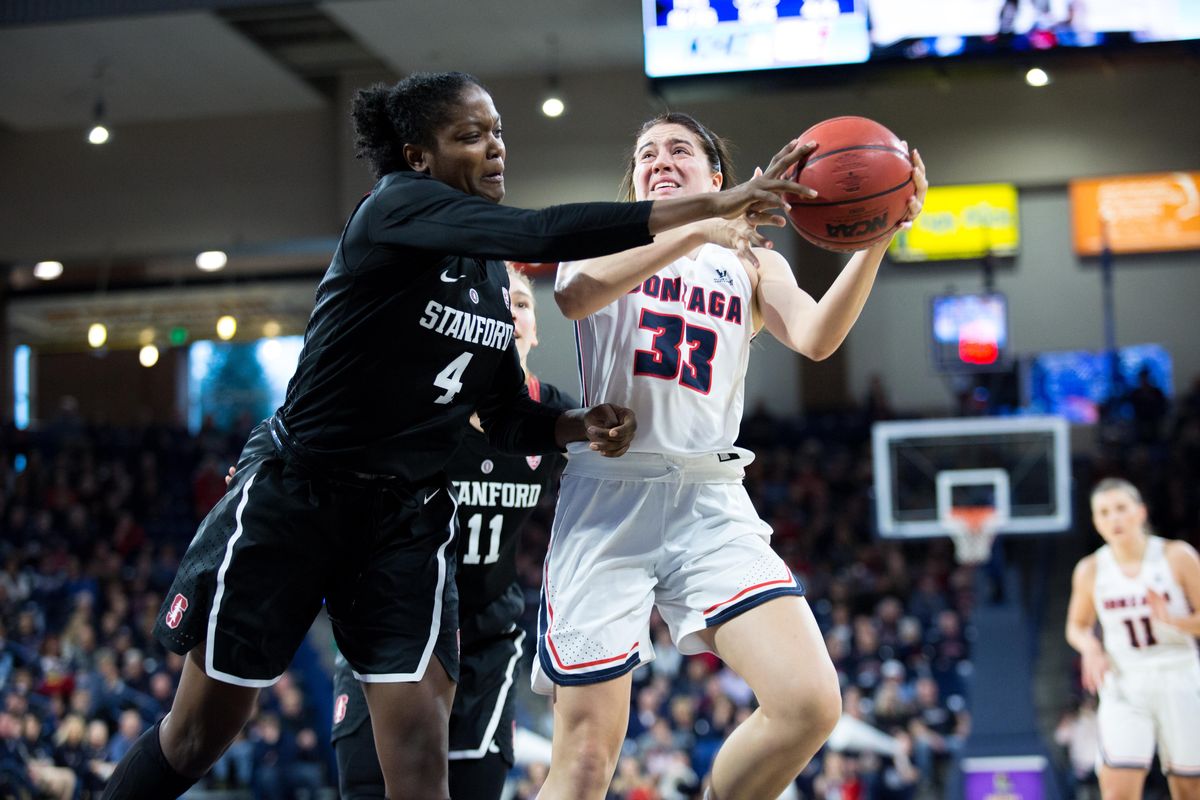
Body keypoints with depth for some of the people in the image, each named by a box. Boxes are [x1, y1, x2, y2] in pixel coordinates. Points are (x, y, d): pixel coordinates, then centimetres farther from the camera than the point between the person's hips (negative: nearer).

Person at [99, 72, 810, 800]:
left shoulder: (492, 274, 7)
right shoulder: (395, 206, -15)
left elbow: (510, 421, 11)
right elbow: (542, 234, -31)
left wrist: (581, 425, -11)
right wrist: (709, 208, -33)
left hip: (407, 513, 6)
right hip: (294, 494, -6)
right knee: (199, 733, 5)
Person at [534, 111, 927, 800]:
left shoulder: (753, 265, 19)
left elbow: (817, 338, -3)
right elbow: (575, 296, -12)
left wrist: (874, 241, -18)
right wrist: (697, 229, -21)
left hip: (710, 500, 2)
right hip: (608, 496, -2)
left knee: (810, 702, -17)